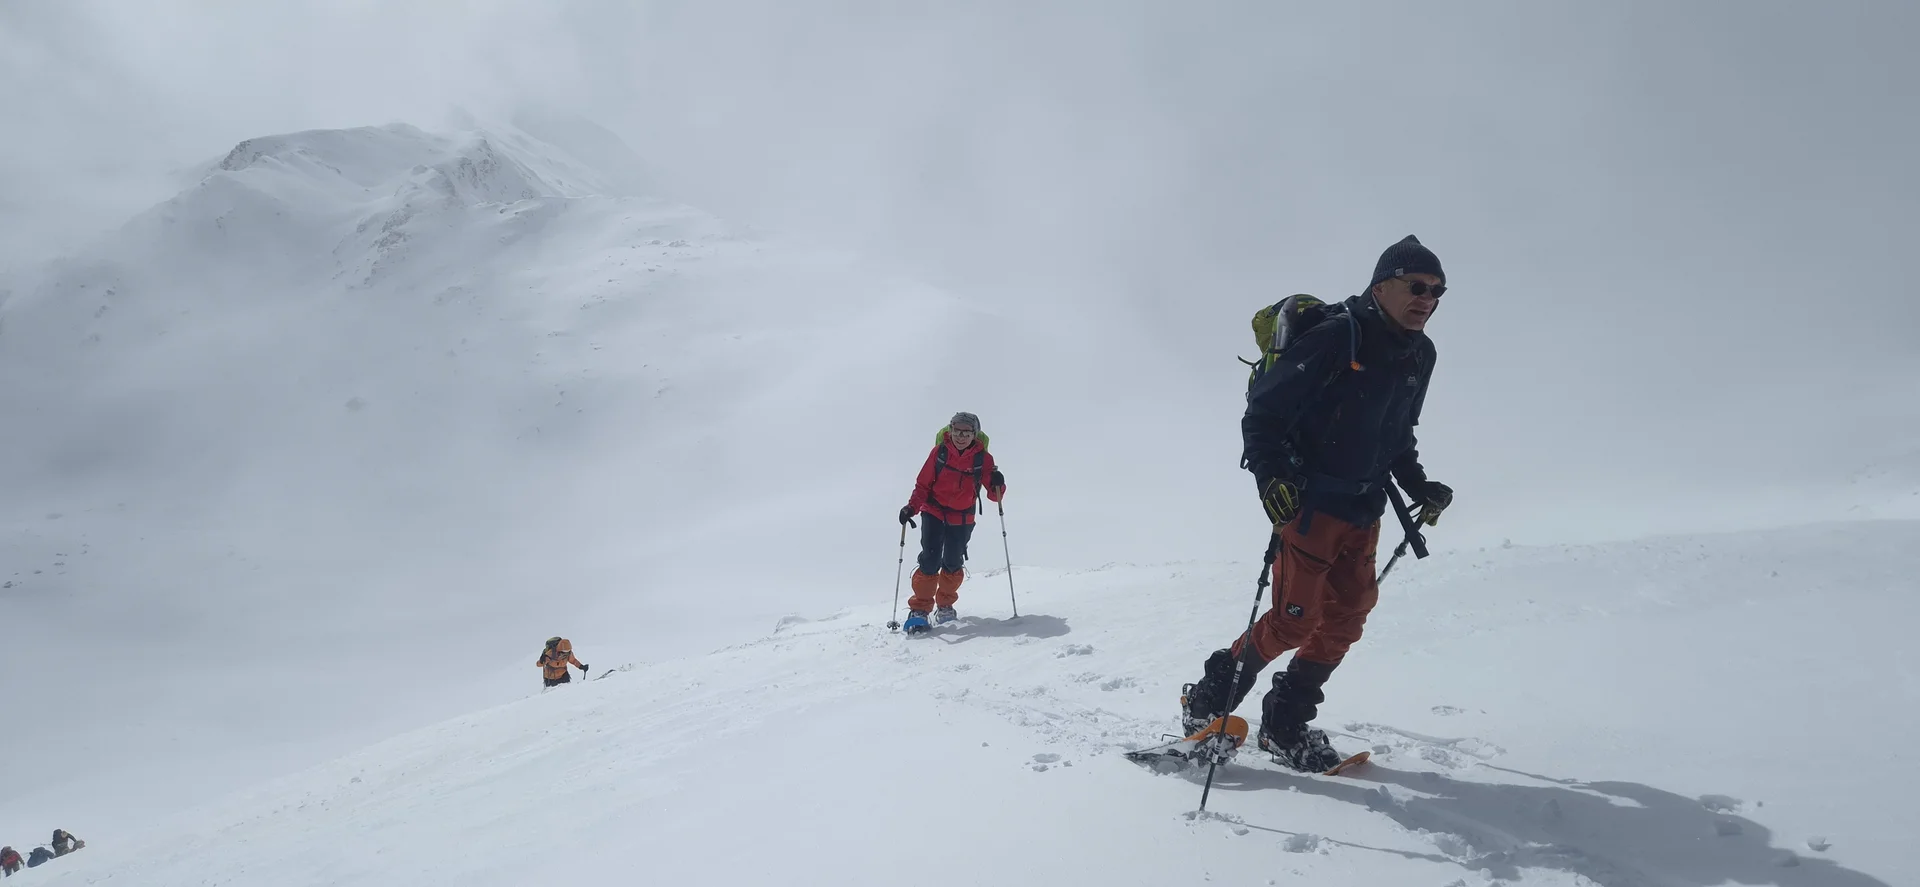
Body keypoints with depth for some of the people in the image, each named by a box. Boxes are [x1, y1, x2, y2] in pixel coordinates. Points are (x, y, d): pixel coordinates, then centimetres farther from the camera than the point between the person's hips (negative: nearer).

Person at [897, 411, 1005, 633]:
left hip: (962, 518, 1)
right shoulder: (940, 452, -9)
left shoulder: (983, 458, -7)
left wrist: (996, 485, -28)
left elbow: (994, 495, -5)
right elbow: (923, 484, -2)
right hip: (934, 513, -1)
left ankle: (945, 605, 31)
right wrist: (912, 507, -16)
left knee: (953, 563, 7)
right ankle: (920, 609, -2)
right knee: (930, 560, -12)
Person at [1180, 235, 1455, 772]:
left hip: (1364, 511, 8)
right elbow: (1263, 411, -15)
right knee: (1295, 620, -9)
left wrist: (1418, 487, 11)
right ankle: (1208, 702, 9)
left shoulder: (1419, 356, 8)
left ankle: (1286, 727, 15)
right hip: (1310, 502, -8)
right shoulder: (1336, 338, -17)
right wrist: (1271, 477, -26)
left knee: (1345, 618, 4)